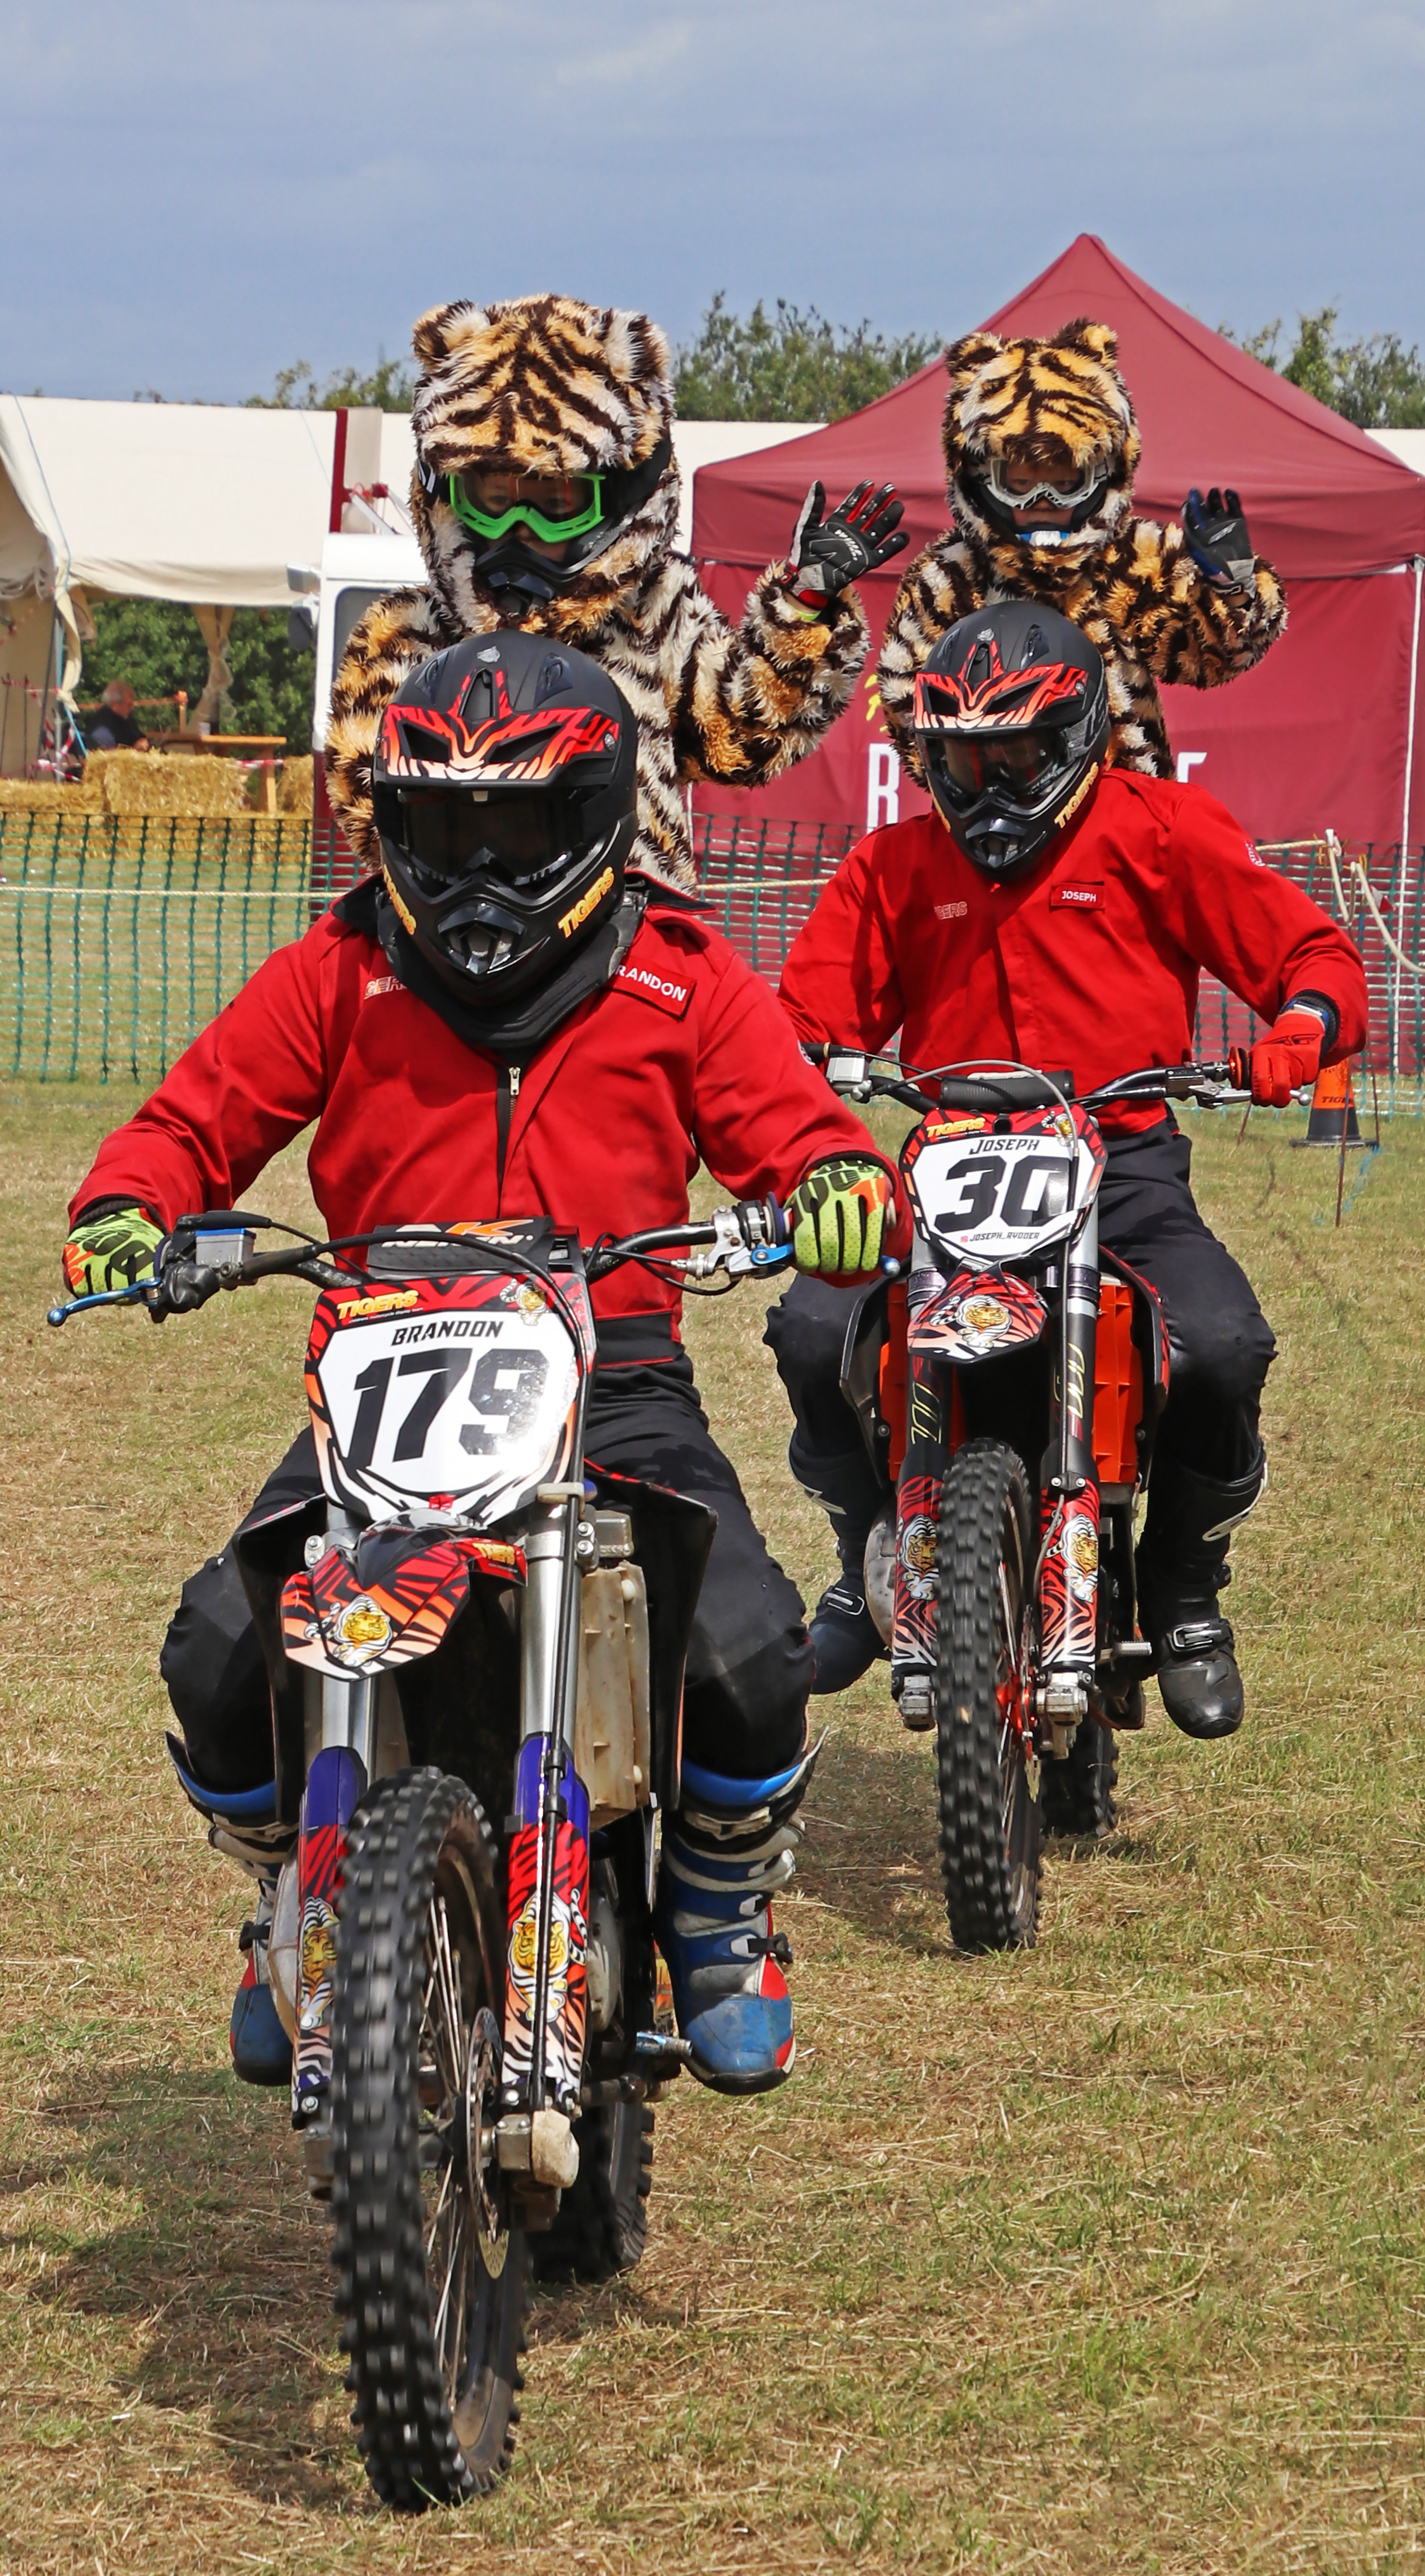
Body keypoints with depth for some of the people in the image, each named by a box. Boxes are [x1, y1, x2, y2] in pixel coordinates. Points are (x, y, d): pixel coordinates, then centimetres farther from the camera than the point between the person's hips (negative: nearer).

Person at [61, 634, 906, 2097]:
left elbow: (787, 1126, 3)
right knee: (219, 1656, -19)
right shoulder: (340, 976, 9)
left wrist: (841, 1186, -21)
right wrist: (125, 1207, -14)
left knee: (750, 1660, -22)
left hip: (615, 1384, -1)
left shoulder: (682, 978, 8)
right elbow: (202, 1114, 8)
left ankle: (724, 1910, 12)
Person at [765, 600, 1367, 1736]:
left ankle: (1186, 1595, -1)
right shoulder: (896, 867, 16)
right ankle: (875, 1565, 6)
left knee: (1222, 1348, -30)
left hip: (1125, 1164, -2)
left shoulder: (1159, 831, 5)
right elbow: (816, 1012, 15)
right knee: (813, 1330, -23)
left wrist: (1301, 1029, -19)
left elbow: (1312, 951, 3)